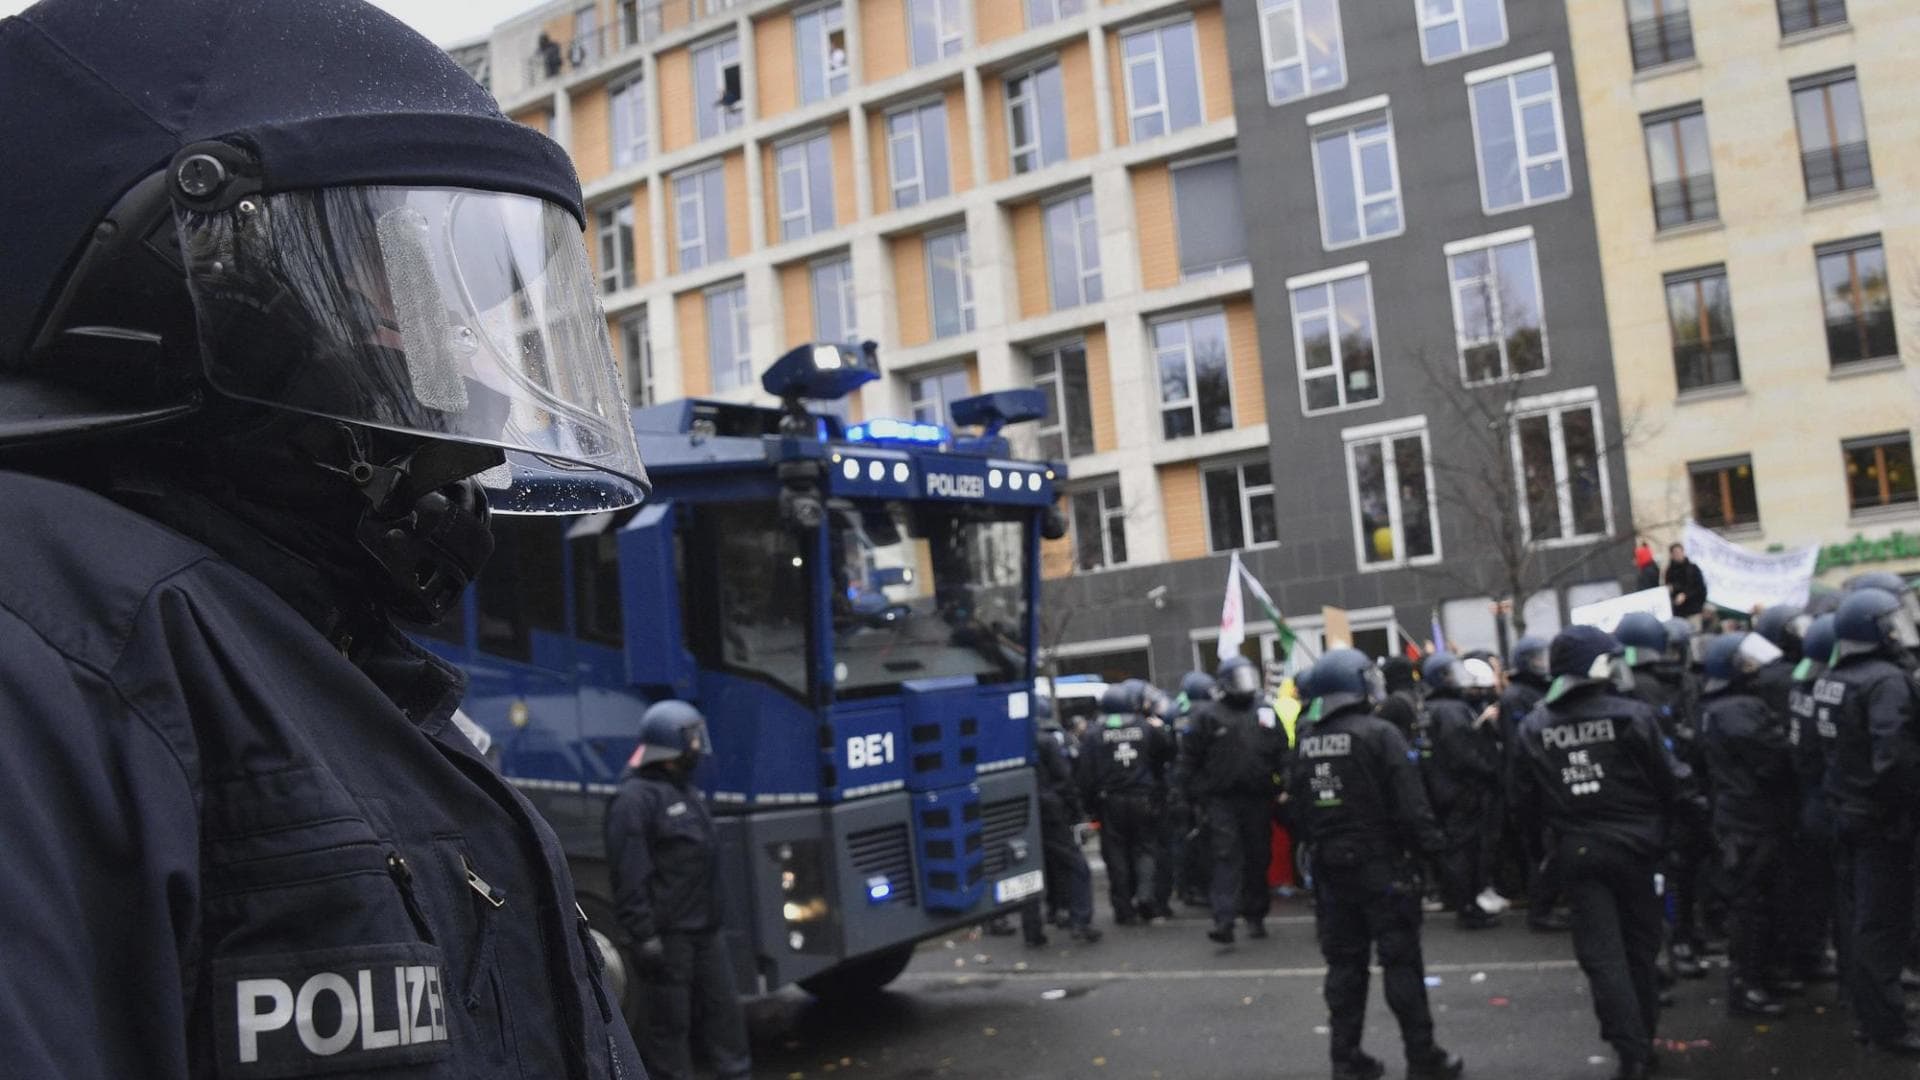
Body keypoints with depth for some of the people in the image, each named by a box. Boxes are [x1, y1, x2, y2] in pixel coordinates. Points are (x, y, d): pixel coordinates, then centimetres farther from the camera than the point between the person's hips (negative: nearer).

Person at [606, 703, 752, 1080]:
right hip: (667, 934, -9)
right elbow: (629, 876, -20)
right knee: (670, 1020, 1)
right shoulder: (635, 798, -15)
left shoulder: (686, 791, 15)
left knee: (723, 1007, 13)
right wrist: (644, 936, -22)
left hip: (705, 928, 9)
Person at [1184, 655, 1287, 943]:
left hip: (1259, 799, 3)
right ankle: (1223, 921, -14)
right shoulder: (1208, 715, 1)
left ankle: (1255, 916, 25)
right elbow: (1192, 761, 1)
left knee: (1258, 859, 10)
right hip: (1221, 800, -3)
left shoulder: (1266, 712, 11)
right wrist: (1198, 796, -4)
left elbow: (1282, 755, 12)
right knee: (1226, 858, -10)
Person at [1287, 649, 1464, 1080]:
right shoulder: (1380, 733, -13)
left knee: (1344, 962, 11)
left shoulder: (1306, 742, 5)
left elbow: (1296, 809, 10)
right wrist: (1432, 843, -6)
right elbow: (1410, 802, -17)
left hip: (1330, 867, 5)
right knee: (1401, 961, 3)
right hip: (1381, 864, -5)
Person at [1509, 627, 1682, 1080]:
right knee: (1639, 946, 16)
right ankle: (1643, 1041, 26)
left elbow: (1524, 801, 1)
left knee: (1602, 953, 4)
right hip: (1633, 844, 0)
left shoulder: (1533, 728, -4)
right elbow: (1667, 784, -5)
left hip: (1578, 851, 1)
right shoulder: (1632, 715, -11)